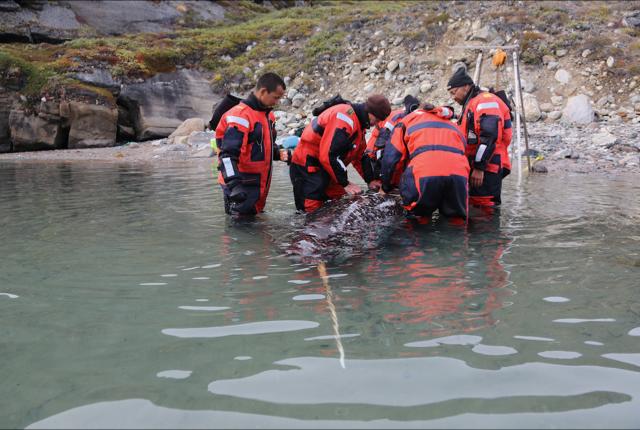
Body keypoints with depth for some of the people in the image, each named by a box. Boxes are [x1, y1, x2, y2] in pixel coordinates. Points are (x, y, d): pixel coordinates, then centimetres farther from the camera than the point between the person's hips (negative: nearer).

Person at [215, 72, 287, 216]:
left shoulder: (268, 115, 12)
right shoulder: (240, 115, -18)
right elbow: (228, 154, -25)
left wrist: (279, 154, 8)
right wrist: (234, 184, -34)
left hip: (260, 184, 9)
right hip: (241, 186, -9)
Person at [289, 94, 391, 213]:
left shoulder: (357, 120, 9)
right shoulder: (345, 117, -24)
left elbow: (359, 155, 17)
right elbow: (328, 155, -28)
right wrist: (345, 183, -19)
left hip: (325, 166, 10)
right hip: (307, 167, -10)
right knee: (311, 211, -11)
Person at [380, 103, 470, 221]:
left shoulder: (408, 119, 28)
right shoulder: (452, 125, 39)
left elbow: (390, 157, 19)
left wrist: (386, 186, 33)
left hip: (425, 173, -3)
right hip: (458, 174, 3)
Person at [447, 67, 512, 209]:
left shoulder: (485, 100, -9)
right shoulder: (470, 105, 25)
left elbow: (489, 136, -20)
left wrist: (479, 167, -23)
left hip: (487, 168, -10)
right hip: (477, 167, 10)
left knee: (484, 207, -12)